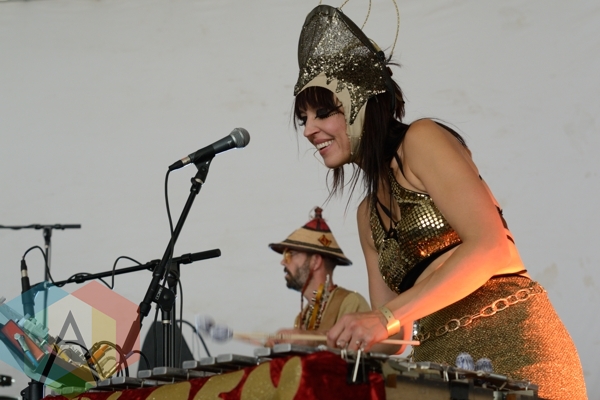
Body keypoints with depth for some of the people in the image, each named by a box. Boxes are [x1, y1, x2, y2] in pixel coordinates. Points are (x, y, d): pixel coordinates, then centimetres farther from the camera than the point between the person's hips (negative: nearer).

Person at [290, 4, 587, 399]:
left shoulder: (422, 139, -2)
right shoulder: (368, 214, 20)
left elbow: (490, 247, -15)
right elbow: (397, 332, 16)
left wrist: (386, 317, -22)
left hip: (511, 346, -7)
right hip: (441, 362, 7)